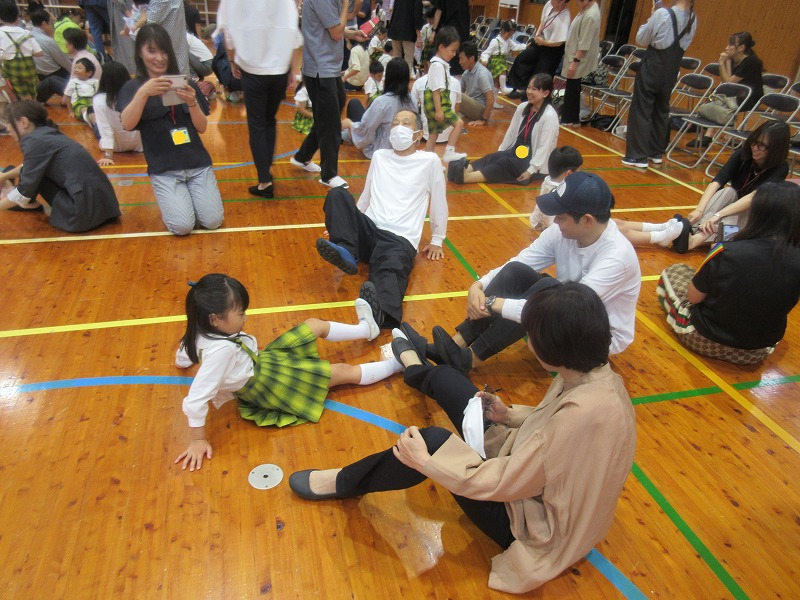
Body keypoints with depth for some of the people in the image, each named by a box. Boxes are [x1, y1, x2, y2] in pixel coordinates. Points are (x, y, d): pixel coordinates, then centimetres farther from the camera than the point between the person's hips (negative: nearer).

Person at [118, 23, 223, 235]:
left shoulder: (184, 84, 11)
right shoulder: (132, 87, 3)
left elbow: (202, 128, 2)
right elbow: (127, 125, -15)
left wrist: (192, 103, -17)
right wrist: (143, 93, -30)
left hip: (198, 164, 2)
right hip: (163, 170, -2)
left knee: (212, 221, -13)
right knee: (182, 226, -19)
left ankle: (190, 195, 19)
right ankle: (173, 199, 15)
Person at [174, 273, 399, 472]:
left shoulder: (206, 331, -13)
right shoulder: (221, 350, -39)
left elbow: (182, 358, 7)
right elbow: (196, 400, -36)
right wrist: (198, 440, -24)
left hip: (261, 361, 9)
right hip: (264, 384, -9)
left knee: (315, 325, 10)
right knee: (344, 372, -2)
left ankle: (366, 329, 31)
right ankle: (396, 364, 15)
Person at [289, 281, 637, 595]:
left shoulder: (586, 412, -39)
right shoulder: (592, 373, -12)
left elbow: (507, 482, -32)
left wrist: (426, 462, -23)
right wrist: (511, 415, -5)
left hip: (530, 522, -8)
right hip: (530, 479, 8)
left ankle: (346, 483, 7)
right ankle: (415, 370, 51)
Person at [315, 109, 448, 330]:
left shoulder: (429, 161, 8)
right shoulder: (379, 156, 20)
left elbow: (439, 202, 13)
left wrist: (437, 241, 15)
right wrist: (345, 224, 27)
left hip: (400, 239, -4)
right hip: (368, 230, 5)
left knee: (390, 268, -38)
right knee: (337, 194, -19)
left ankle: (381, 310, -71)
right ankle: (346, 253, -38)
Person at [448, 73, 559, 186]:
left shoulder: (550, 116, -18)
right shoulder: (523, 107, 4)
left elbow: (544, 147, -20)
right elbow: (511, 132, 9)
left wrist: (530, 170, -23)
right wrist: (499, 153, 6)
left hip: (537, 165, -7)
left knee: (504, 164, -28)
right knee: (494, 157, -19)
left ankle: (465, 177, -46)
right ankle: (463, 170, -42)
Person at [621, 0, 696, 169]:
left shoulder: (662, 14, -16)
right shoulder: (693, 19, 4)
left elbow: (641, 40, -7)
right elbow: (683, 44, 15)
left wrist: (650, 18, 6)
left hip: (653, 66, -6)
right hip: (673, 69, 7)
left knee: (641, 110, -1)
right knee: (661, 110, 16)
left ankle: (638, 156, -2)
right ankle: (657, 153, 24)